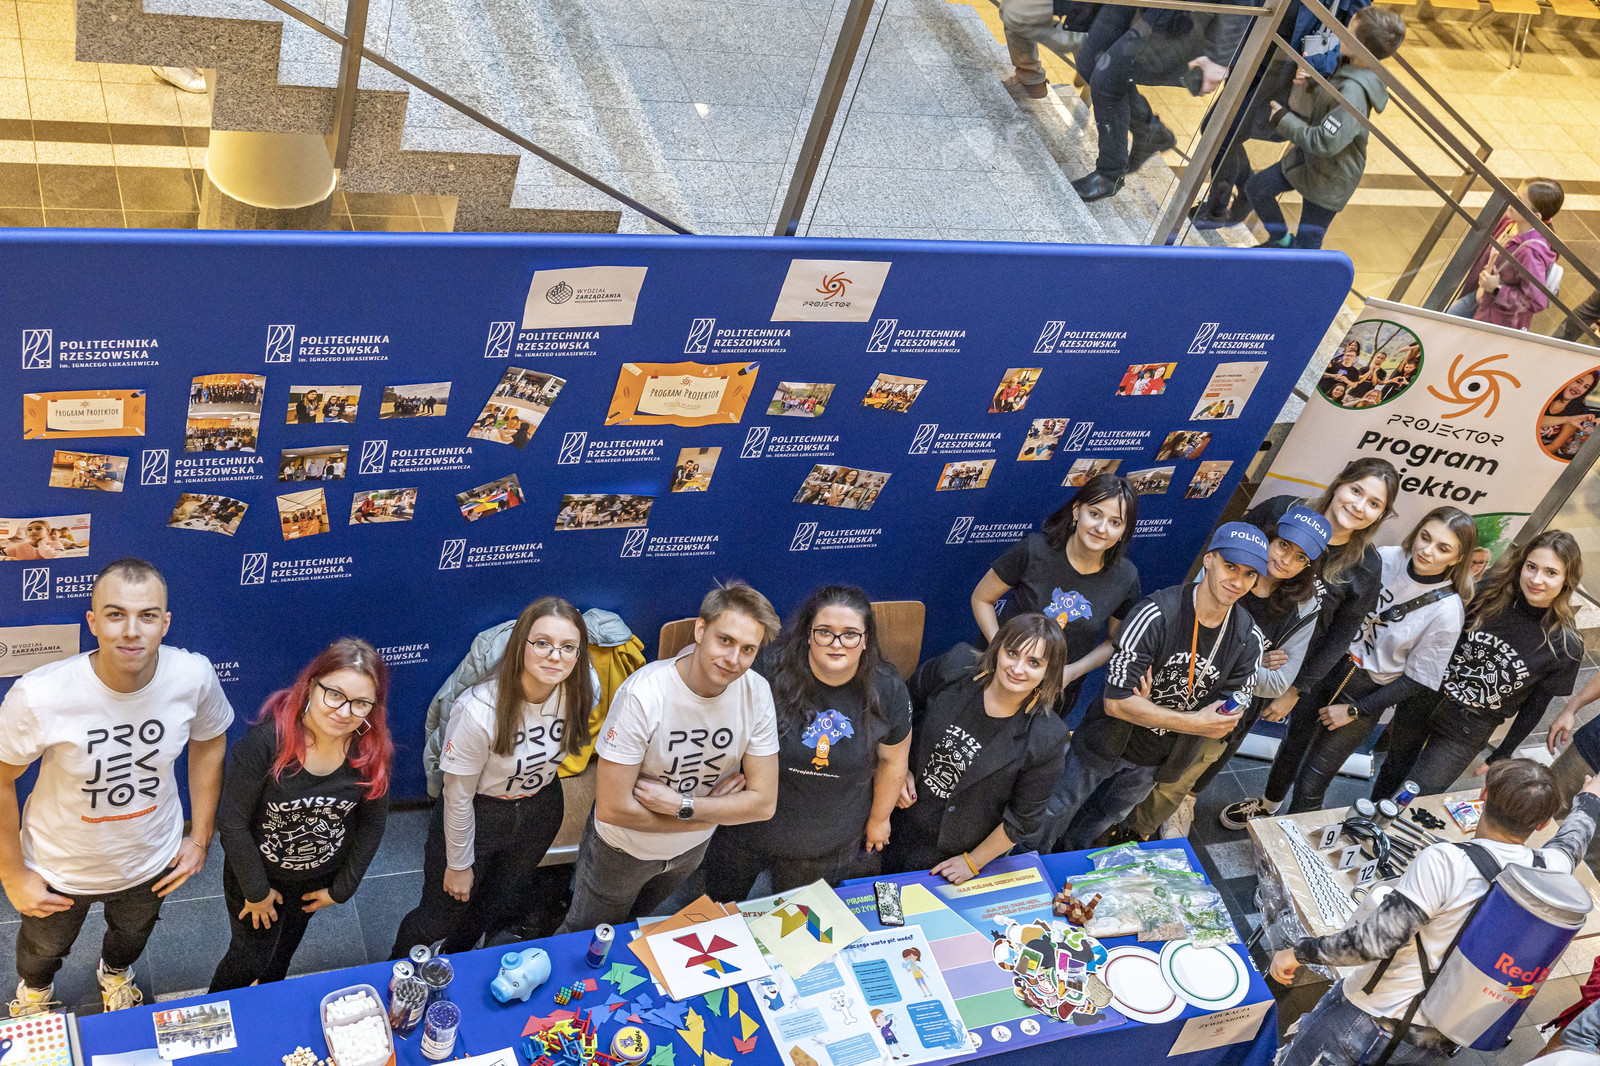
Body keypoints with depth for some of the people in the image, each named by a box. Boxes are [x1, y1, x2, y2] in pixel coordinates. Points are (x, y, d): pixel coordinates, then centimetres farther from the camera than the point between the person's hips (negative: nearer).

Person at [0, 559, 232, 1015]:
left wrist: (200, 838, -2)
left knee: (132, 934, 35)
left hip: (151, 860, 2)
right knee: (44, 948, 31)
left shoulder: (194, 676, -28)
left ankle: (115, 973, 71)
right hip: (60, 869, -2)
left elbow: (208, 742, -6)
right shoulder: (37, 696, -36)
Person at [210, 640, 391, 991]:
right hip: (258, 872, -3)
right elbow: (232, 820, -23)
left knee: (285, 947, 30)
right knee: (251, 959, 15)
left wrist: (341, 888, 0)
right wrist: (256, 890, -13)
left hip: (320, 875, 3)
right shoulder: (266, 740, -34)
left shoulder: (372, 750, -23)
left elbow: (371, 823, -7)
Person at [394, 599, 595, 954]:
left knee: (505, 906, 26)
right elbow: (458, 797, -20)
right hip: (476, 813, -4)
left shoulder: (582, 690, -22)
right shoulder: (478, 711, -36)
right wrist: (458, 864, -8)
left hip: (539, 810, 5)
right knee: (440, 919, 13)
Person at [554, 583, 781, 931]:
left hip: (692, 848, 4)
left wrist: (679, 805, -29)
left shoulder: (756, 693, -23)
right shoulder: (641, 694, -36)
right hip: (624, 849, -4)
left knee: (637, 920, 33)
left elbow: (764, 803, -19)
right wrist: (715, 810, -25)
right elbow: (612, 808, -33)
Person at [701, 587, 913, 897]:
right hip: (753, 823, -1)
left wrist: (879, 818, 10)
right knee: (721, 899, 22)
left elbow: (892, 761, 1)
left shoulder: (889, 691, -15)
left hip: (829, 843, 1)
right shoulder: (770, 669, -24)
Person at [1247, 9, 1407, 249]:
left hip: (1328, 178, -9)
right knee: (1256, 188, 19)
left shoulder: (1353, 93, -35)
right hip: (1307, 157, 9)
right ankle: (1281, 240, 39)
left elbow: (1324, 142, -36)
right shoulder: (1346, 66, -7)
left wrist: (1283, 119, -25)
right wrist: (1309, 82, -12)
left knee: (1307, 244, 4)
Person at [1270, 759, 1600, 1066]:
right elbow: (1571, 841, 21)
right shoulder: (1551, 869, -5)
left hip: (1370, 1022, -6)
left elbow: (1376, 940, -25)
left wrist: (1300, 951, -12)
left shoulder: (1446, 862, -24)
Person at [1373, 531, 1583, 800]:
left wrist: (1501, 757, 1)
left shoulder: (1565, 645, -15)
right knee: (1393, 771, 21)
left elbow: (1535, 705, -5)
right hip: (1424, 698, 2)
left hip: (1466, 733, -2)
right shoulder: (1490, 594, -11)